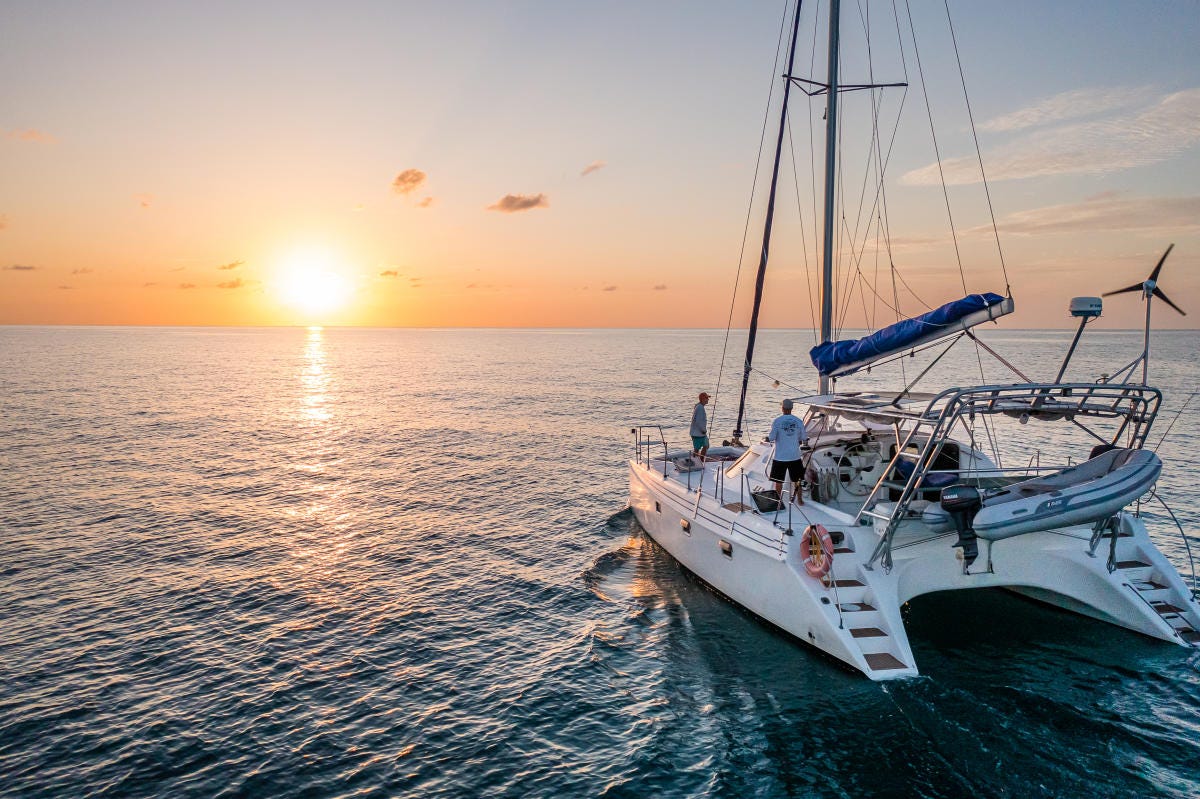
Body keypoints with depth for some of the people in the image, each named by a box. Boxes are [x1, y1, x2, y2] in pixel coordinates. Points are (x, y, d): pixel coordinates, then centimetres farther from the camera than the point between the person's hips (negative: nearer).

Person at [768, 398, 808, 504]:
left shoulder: (777, 421, -10)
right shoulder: (798, 421, -2)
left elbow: (772, 438, -12)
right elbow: (804, 440, 3)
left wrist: (766, 439, 10)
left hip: (780, 457, -3)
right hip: (795, 456, 3)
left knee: (778, 481, 8)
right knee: (797, 480, 17)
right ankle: (799, 500, 26)